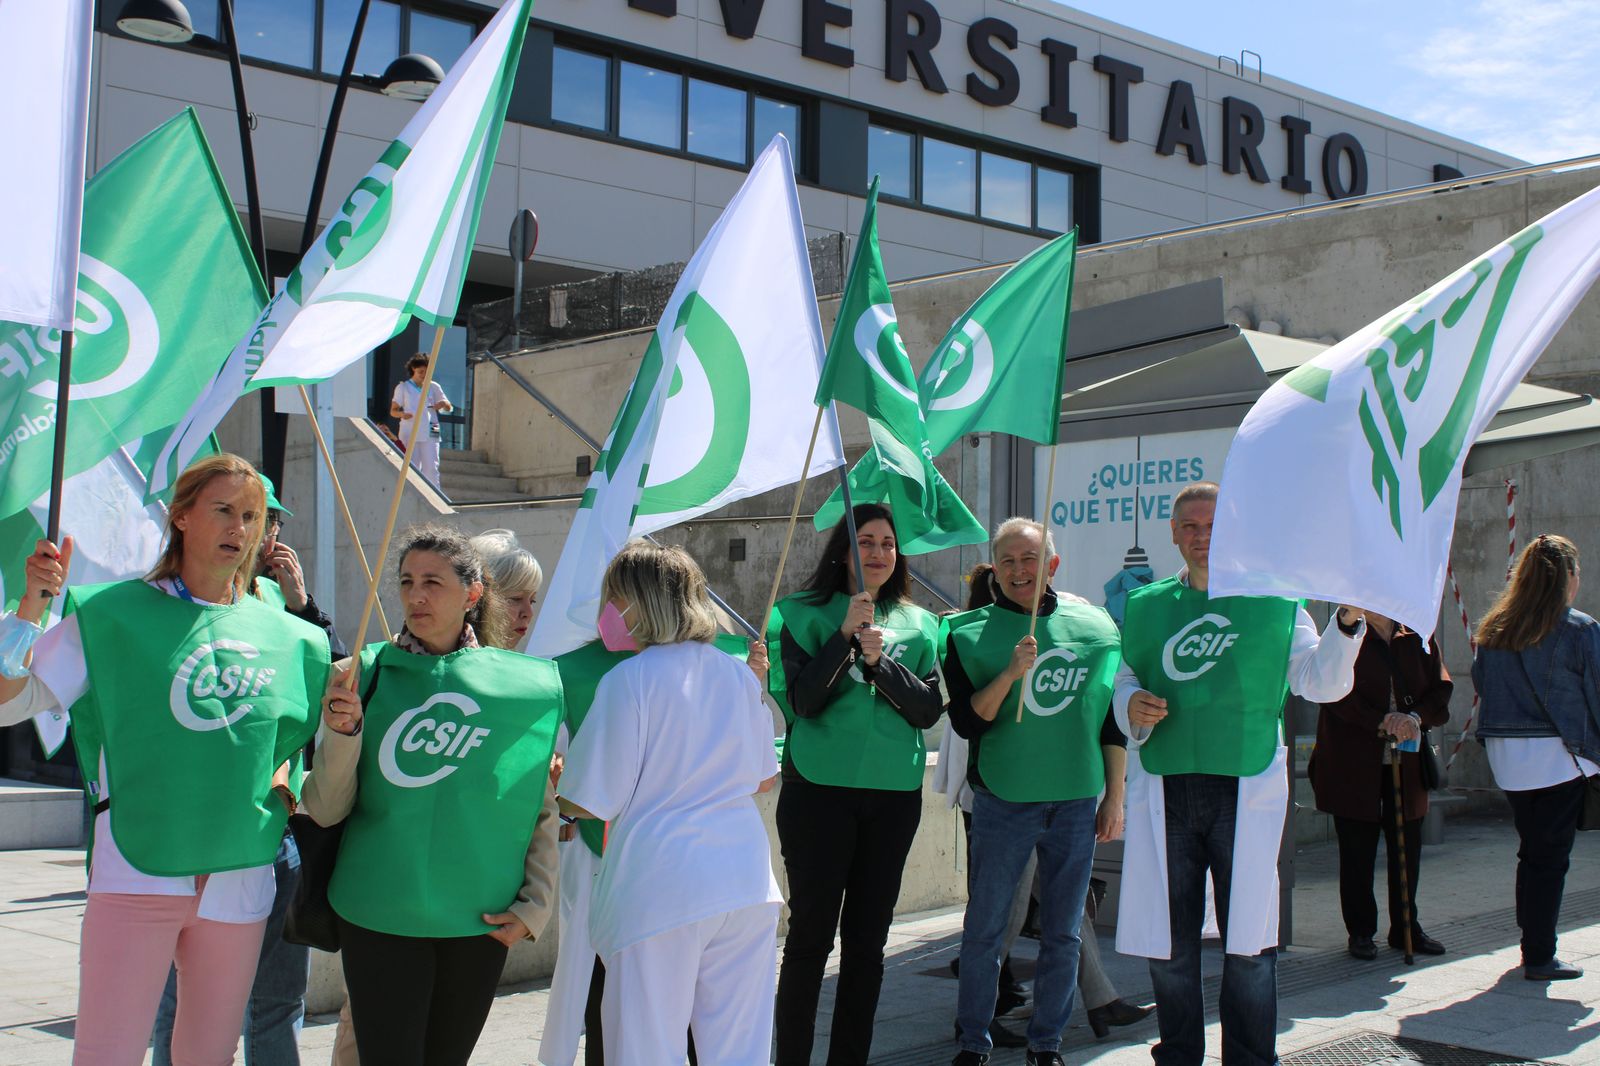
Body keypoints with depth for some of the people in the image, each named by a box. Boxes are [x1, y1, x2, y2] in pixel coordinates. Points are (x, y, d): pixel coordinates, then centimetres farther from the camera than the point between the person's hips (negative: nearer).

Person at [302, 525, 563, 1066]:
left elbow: (545, 808, 7)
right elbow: (325, 810, -2)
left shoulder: (521, 683, 1)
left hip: (482, 922, 1)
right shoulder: (368, 672, 0)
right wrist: (342, 733, -18)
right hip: (380, 917, -1)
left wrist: (534, 905, 2)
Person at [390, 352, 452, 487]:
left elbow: (449, 408, 14)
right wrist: (402, 414, -16)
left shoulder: (433, 387, 13)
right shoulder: (403, 388, 9)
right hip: (409, 434, -1)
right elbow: (393, 411, 8)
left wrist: (443, 403, -11)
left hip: (430, 434, 1)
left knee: (431, 468, -7)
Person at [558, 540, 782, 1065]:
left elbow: (588, 803, -9)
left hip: (658, 895, -5)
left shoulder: (629, 680, -10)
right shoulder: (739, 674, 7)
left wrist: (551, 779, 11)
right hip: (748, 884, 5)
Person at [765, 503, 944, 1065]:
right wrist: (847, 635, -16)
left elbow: (930, 709, 2)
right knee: (811, 935, -2)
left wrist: (880, 662, -11)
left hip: (894, 794, 3)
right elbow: (801, 699, -9)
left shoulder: (918, 625, 11)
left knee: (867, 939, 9)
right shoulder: (803, 614, 1)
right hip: (820, 789, -3)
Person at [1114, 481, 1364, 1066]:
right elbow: (1124, 682, 16)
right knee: (1167, 944, 8)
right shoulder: (1144, 606, 12)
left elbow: (1319, 683, 0)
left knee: (1248, 942, 1)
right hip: (1164, 791, 2)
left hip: (1246, 789, -2)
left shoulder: (1274, 602, 6)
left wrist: (1347, 621, -14)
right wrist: (1131, 707, -6)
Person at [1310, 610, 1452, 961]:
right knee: (1357, 851, 3)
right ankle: (1360, 932, 14)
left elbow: (1440, 689, 4)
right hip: (1354, 765, -4)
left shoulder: (1419, 639, 9)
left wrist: (1415, 717, -15)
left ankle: (1405, 927, 23)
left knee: (1407, 847, 9)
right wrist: (1384, 720, -24)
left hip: (1407, 763, 4)